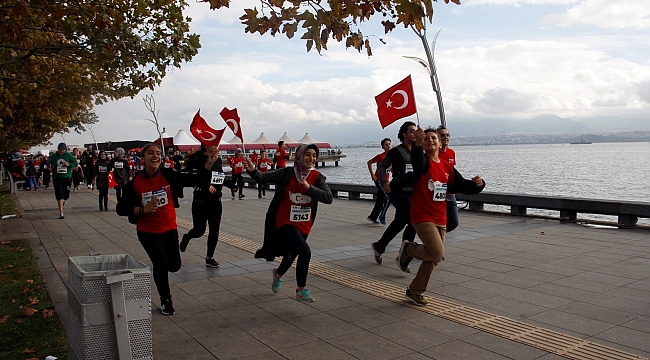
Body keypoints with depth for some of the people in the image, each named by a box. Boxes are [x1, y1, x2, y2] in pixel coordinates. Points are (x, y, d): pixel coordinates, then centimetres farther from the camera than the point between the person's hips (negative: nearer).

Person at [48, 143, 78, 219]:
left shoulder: (69, 156, 0)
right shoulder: (53, 156, 4)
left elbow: (76, 164, 3)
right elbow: (49, 164, 19)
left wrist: (69, 164, -15)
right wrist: (50, 167, -4)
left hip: (67, 178, 0)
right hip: (57, 178, 0)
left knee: (66, 195, 9)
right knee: (59, 196, -7)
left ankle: (63, 200, 49)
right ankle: (61, 213, -5)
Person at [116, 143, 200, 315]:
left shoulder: (168, 175, -9)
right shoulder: (135, 183, -11)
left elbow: (194, 180, -18)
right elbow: (121, 209, -7)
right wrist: (143, 209, -22)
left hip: (169, 228, 2)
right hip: (148, 231, -2)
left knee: (174, 265, 5)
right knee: (162, 264, -10)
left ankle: (158, 268, 45)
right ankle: (166, 300, 16)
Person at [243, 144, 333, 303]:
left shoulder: (317, 177, -5)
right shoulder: (287, 173, -11)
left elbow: (328, 198, -15)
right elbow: (265, 177, -13)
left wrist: (309, 188, -25)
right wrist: (252, 171, -32)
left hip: (303, 226, 5)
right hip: (285, 223, -5)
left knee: (292, 255, 24)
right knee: (305, 252, -23)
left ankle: (278, 274, 60)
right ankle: (301, 290, -4)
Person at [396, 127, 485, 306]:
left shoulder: (447, 168, 9)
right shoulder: (423, 162, -9)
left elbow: (463, 185, 12)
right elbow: (416, 161, -34)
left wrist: (477, 184, -9)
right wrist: (417, 143, -53)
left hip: (440, 219, 7)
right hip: (423, 217, -7)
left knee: (433, 258, 11)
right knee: (437, 253, -18)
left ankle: (415, 291, 27)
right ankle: (408, 249, 11)